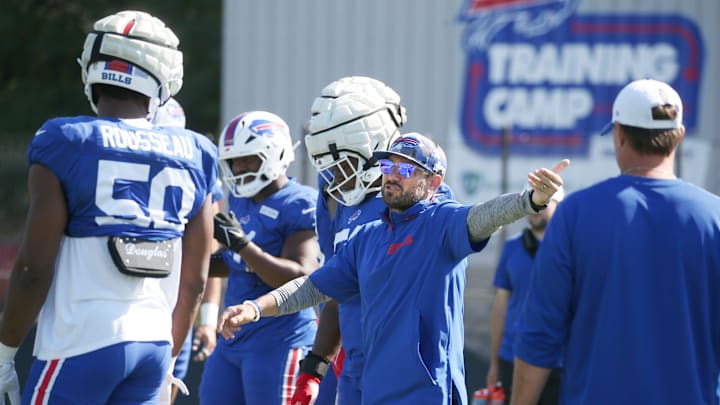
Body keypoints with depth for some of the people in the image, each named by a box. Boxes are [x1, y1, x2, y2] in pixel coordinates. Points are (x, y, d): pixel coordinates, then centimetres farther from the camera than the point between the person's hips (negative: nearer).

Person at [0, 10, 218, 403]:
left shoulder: (65, 146, -7)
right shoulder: (190, 157, 7)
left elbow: (35, 269, -9)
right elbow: (194, 281, 12)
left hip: (80, 344, -5)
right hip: (153, 345, 5)